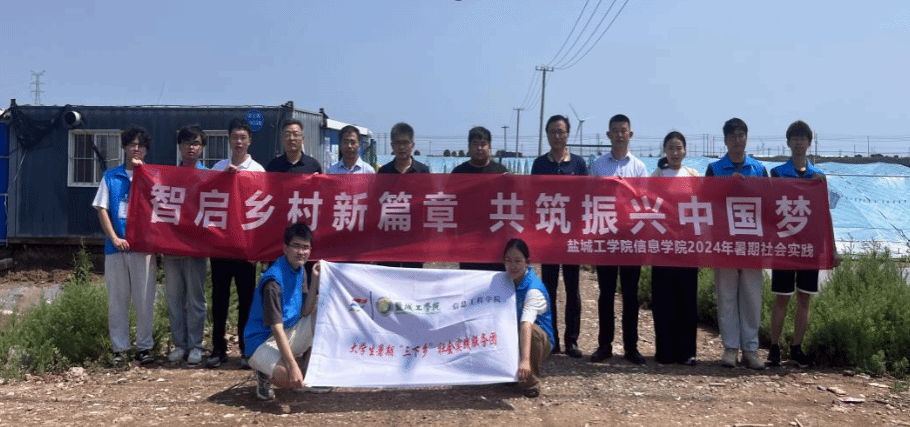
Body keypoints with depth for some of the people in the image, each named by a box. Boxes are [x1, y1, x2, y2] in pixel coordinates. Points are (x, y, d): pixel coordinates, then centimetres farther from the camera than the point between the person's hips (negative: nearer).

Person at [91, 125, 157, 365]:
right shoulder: (110, 177, 9)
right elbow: (101, 209, 5)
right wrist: (114, 238, -7)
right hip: (116, 246, 1)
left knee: (144, 298, 2)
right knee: (117, 298, 5)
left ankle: (144, 346, 11)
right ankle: (119, 348, 13)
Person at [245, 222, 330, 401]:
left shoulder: (300, 270, 3)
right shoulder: (273, 280, -24)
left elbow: (305, 312, 0)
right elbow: (277, 328, -27)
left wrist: (315, 280, -11)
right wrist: (293, 366, -32)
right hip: (263, 341, -9)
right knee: (293, 379, -32)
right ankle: (266, 374, 4)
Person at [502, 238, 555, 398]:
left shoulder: (534, 288, -28)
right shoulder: (506, 280, -5)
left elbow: (526, 324, -43)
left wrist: (525, 359, -53)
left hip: (540, 339, -6)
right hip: (513, 335, 6)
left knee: (533, 330, -39)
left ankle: (532, 382, -16)